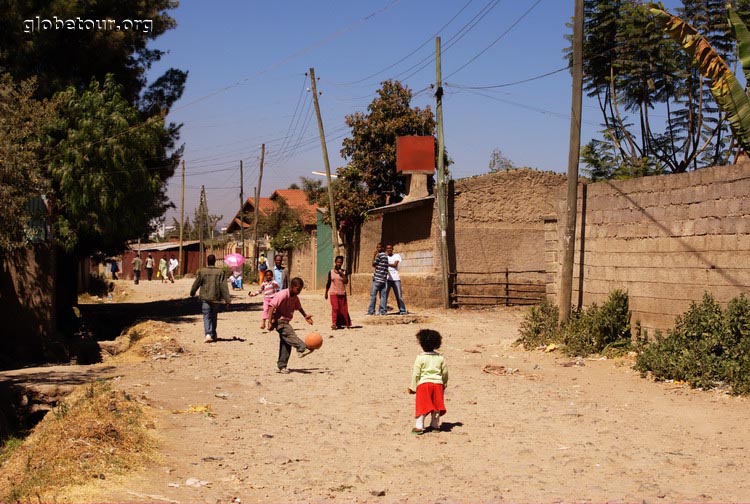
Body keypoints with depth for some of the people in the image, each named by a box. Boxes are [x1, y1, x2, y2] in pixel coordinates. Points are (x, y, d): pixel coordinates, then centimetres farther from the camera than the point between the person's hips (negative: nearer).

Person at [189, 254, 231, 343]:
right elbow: (224, 287, -7)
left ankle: (208, 334, -19)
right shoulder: (220, 272, -4)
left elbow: (196, 284, 3)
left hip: (205, 298, -1)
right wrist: (227, 300, -7)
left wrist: (192, 293, 22)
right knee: (214, 317, 16)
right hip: (216, 298, 1)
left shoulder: (201, 271, -5)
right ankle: (213, 335, 26)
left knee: (207, 317, 0)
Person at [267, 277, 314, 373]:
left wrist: (305, 316, 8)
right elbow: (272, 307, -23)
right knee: (289, 333, -30)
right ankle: (302, 348, -50)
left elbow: (299, 308, 25)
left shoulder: (295, 298, 6)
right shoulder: (282, 295, -19)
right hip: (278, 320, -8)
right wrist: (270, 322, -29)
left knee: (286, 343, 3)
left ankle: (282, 366, 7)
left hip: (286, 321, 8)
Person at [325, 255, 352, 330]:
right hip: (334, 293, -1)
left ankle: (347, 324, 15)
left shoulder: (344, 272, 2)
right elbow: (328, 283, 9)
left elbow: (346, 281, -9)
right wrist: (326, 293, 8)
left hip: (342, 293, 1)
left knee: (344, 309, 4)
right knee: (335, 308, -10)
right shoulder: (331, 272, 3)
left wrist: (342, 274, -18)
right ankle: (334, 324, -10)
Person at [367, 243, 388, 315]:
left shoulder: (379, 255, -9)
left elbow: (374, 264, -4)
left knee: (373, 294, -4)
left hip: (377, 278, -8)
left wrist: (374, 256, 5)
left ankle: (371, 311, -5)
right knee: (383, 295, 4)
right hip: (384, 279, 8)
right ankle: (383, 311, 1)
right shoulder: (385, 256, 17)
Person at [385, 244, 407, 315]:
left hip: (396, 278, 0)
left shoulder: (397, 256, 11)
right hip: (387, 278, 0)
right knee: (384, 295, -5)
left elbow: (395, 265, -4)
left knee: (399, 295, 0)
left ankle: (402, 310, 7)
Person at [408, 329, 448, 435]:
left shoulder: (420, 358, -8)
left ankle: (419, 426, -1)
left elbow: (416, 374, -6)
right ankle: (435, 425, 22)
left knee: (422, 405, 1)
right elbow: (445, 372, 10)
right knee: (436, 406, 14)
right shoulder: (440, 358, 4)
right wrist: (444, 384, 25)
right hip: (438, 383, 4)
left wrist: (413, 387, 4)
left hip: (424, 383, -3)